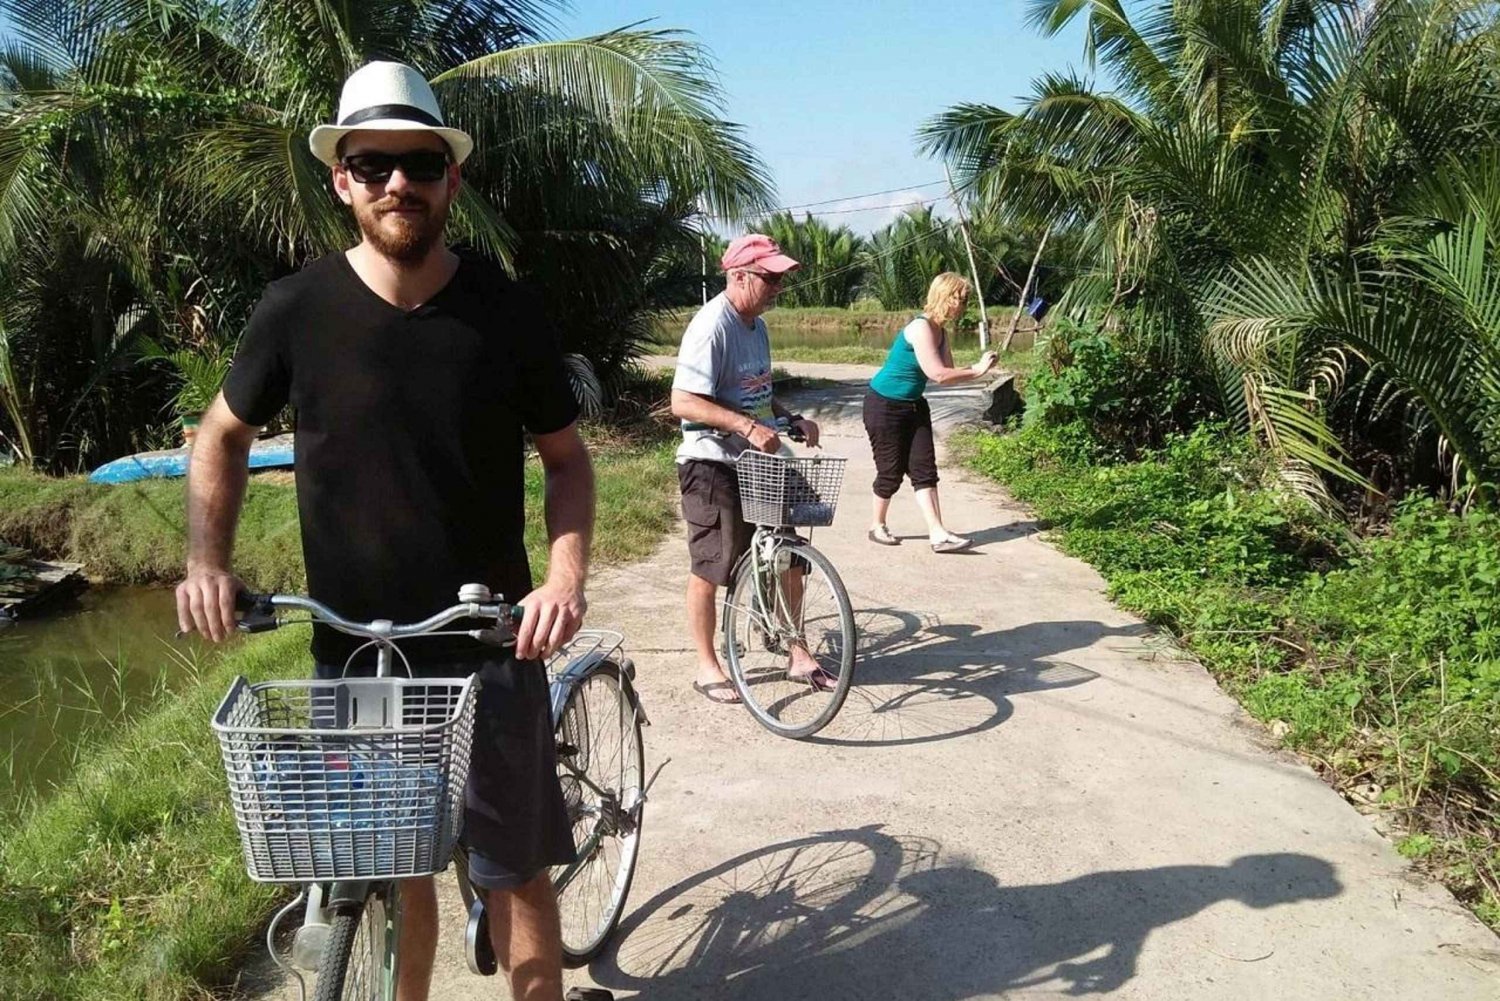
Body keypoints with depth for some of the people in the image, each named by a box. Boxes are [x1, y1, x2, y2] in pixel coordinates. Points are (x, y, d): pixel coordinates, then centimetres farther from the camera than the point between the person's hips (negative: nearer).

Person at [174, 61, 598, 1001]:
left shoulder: (504, 310, -7)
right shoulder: (297, 308, -6)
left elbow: (566, 457, 2)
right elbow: (225, 435, 9)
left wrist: (568, 576, -14)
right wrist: (208, 561, -5)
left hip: (489, 650, -1)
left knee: (516, 875, 7)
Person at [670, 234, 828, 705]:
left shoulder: (756, 325, 12)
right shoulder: (711, 327, -17)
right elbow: (683, 402, -24)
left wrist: (791, 419, 7)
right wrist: (748, 426, -29)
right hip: (712, 465, -8)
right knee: (711, 567, 2)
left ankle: (796, 652, 24)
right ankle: (707, 666, 17)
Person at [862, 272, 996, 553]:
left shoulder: (940, 331, 3)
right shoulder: (921, 328, -24)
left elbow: (947, 374, 1)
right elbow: (938, 374, -29)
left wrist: (978, 368, -13)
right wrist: (977, 370, -21)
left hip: (914, 406, 8)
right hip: (884, 406, -8)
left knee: (924, 469, 1)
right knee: (891, 470, 2)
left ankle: (938, 534, -2)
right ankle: (877, 527, 23)